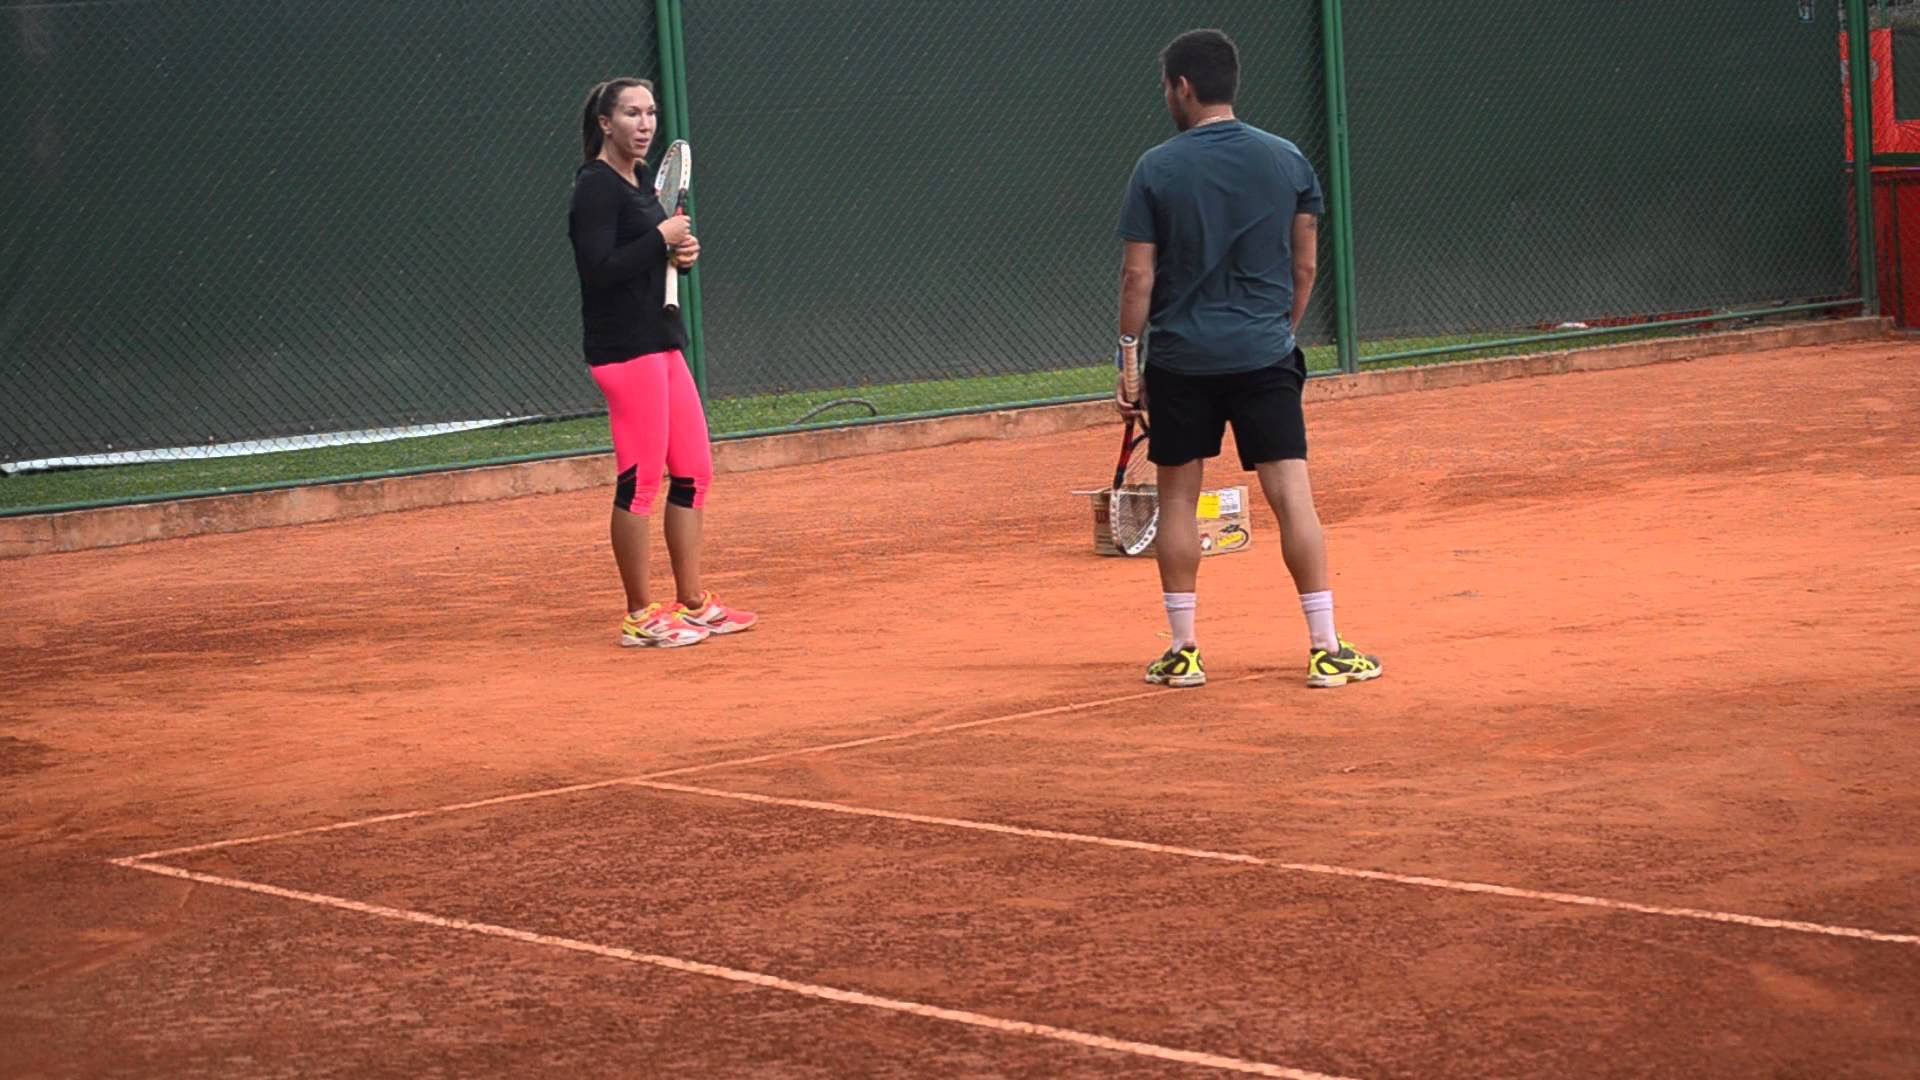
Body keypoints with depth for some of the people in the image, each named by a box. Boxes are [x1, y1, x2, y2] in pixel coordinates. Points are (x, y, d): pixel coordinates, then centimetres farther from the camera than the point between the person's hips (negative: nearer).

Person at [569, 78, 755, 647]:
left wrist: (681, 253, 5)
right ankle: (641, 616, 1)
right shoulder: (596, 185, -12)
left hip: (660, 340, 10)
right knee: (641, 480, -6)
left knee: (693, 472, 12)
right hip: (624, 348, -10)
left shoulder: (640, 179, 15)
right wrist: (661, 237, -15)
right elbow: (600, 269, -22)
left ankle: (693, 603, 20)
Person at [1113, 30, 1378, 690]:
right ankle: (1326, 650, -2)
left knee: (1178, 497, 10)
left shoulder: (1157, 169, -4)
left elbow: (1138, 276, -4)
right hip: (1265, 357, 1)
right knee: (1291, 495, 0)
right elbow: (1304, 268, 7)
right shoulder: (1287, 162, 3)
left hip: (1179, 361, -1)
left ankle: (1183, 652, 12)